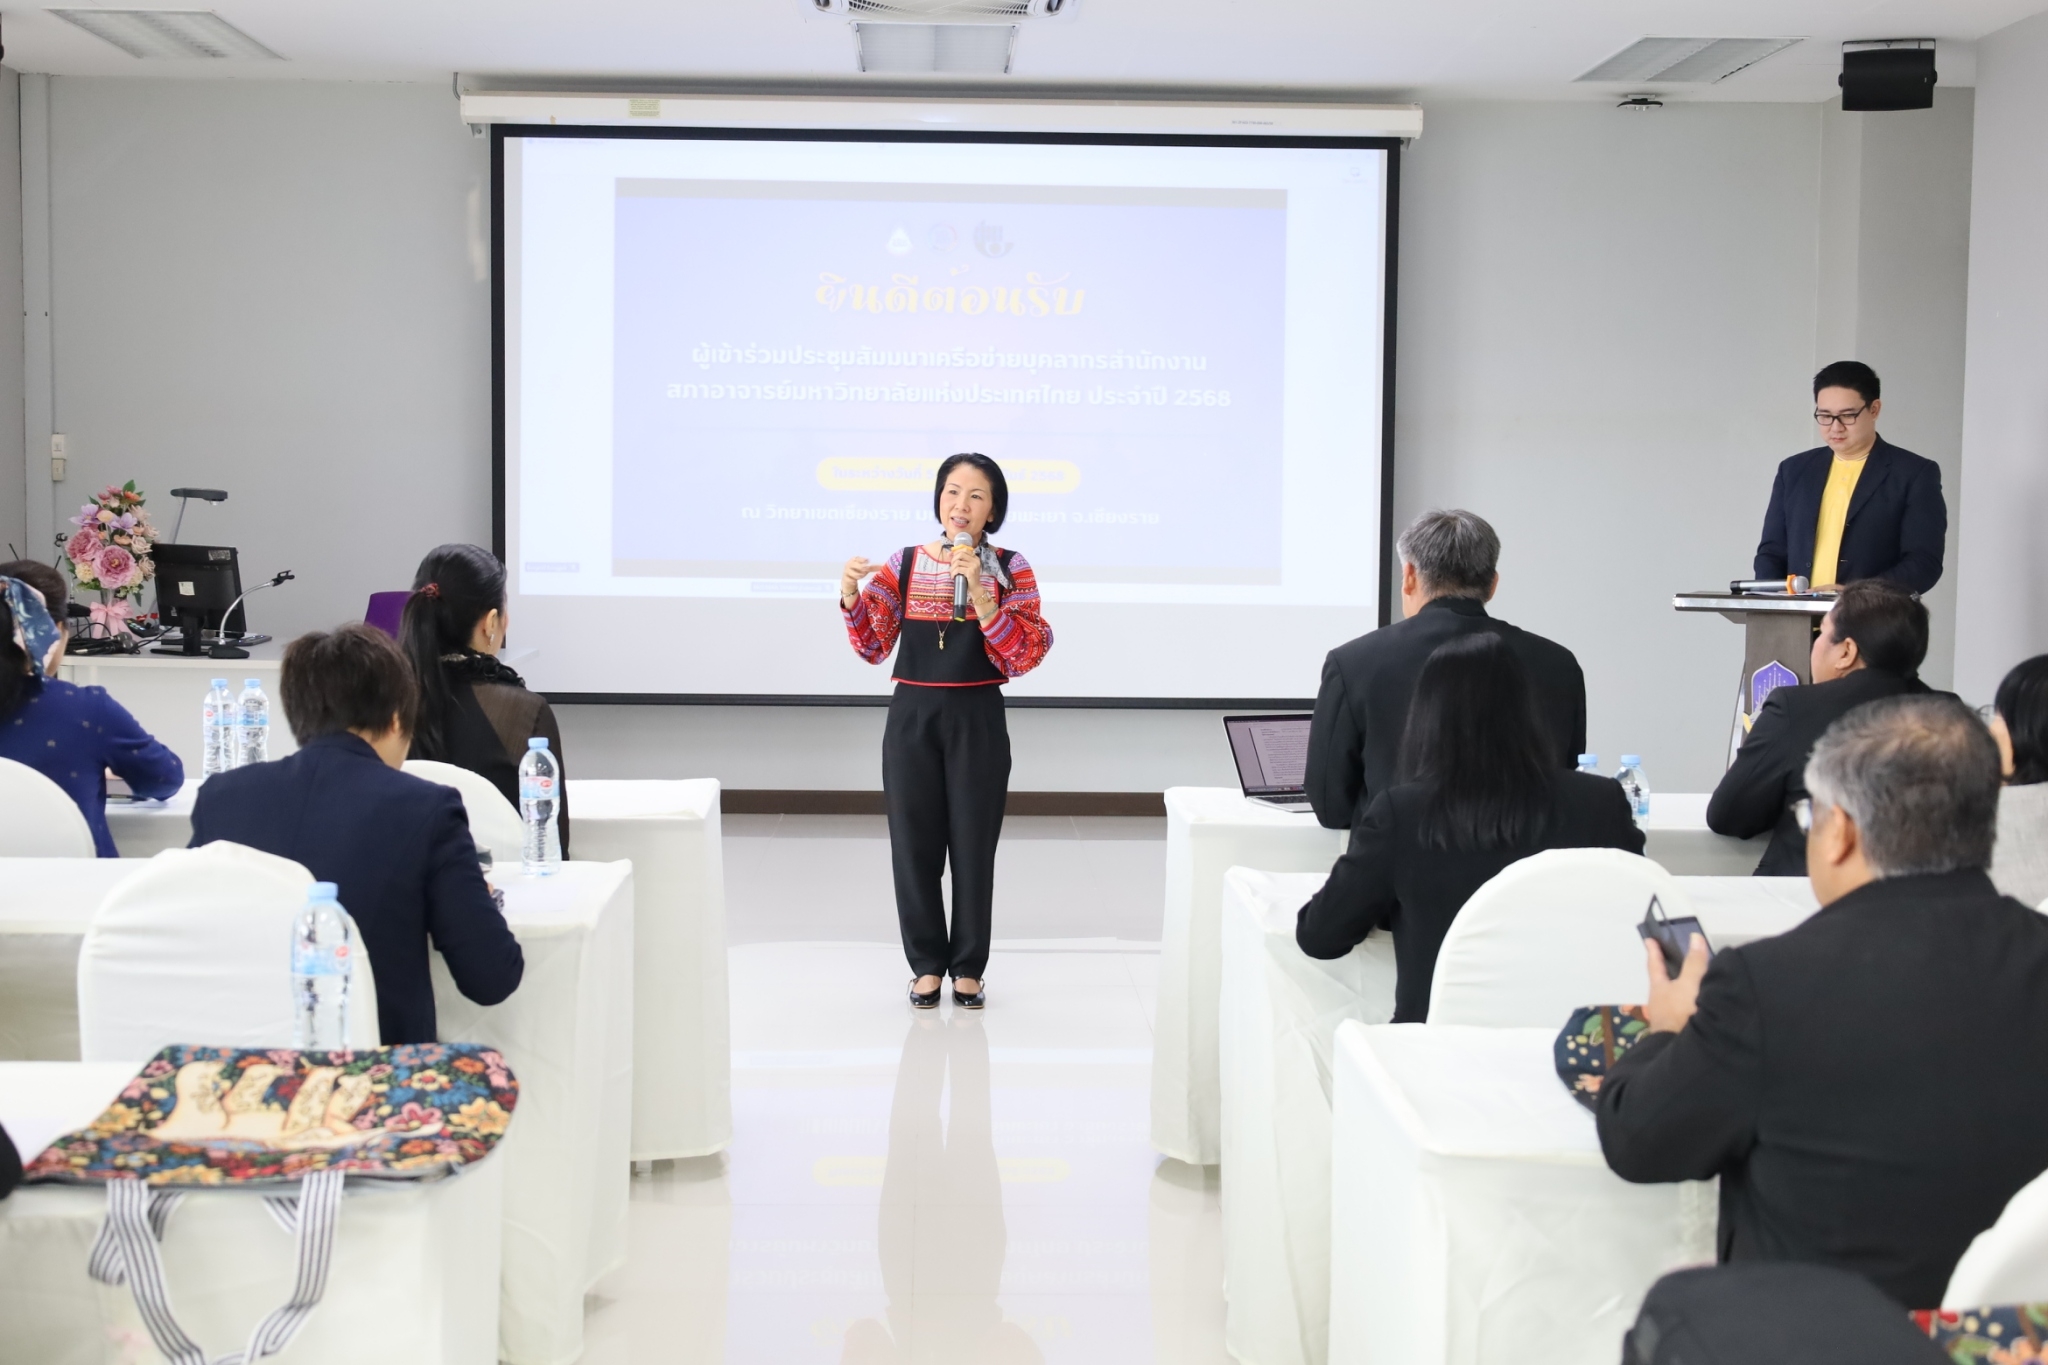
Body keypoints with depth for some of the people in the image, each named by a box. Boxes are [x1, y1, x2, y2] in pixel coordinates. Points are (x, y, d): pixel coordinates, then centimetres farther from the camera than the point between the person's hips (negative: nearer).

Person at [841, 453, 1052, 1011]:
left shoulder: (1009, 569, -1)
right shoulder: (905, 564, 4)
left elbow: (1023, 657, -11)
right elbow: (874, 647, 4)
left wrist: (979, 591, -20)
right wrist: (851, 595, -13)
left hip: (977, 720, -1)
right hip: (911, 718, 2)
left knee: (974, 845, 3)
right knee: (914, 844, 5)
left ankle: (969, 968, 17)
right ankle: (927, 964, 19)